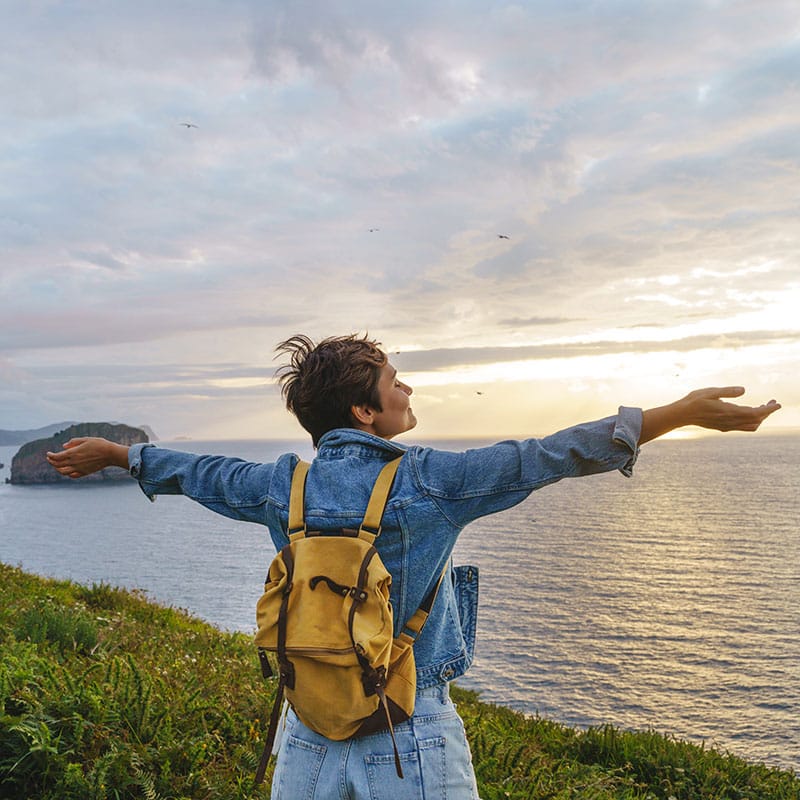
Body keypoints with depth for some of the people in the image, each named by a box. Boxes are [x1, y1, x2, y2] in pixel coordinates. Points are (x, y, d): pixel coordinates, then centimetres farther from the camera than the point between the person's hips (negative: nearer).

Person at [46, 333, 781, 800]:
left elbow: (196, 472, 13)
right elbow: (548, 457, -18)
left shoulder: (285, 486, -2)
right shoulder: (426, 480, -16)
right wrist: (685, 411, -14)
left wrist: (114, 453, 32)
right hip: (412, 741, -4)